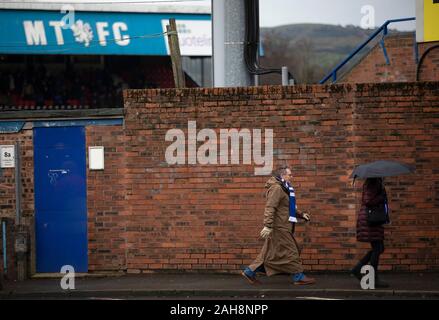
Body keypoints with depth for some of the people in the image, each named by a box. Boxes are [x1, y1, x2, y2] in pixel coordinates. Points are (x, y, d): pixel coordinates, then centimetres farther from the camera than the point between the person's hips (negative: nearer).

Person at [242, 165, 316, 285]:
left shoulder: (284, 189, 19)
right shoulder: (276, 188, -15)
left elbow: (288, 208, 29)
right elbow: (270, 208, -23)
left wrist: (301, 215, 19)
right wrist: (267, 225, -29)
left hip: (283, 227, 11)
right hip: (279, 227, -11)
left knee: (270, 252, 12)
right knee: (290, 251, -3)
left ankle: (250, 272, 15)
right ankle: (299, 277, 4)